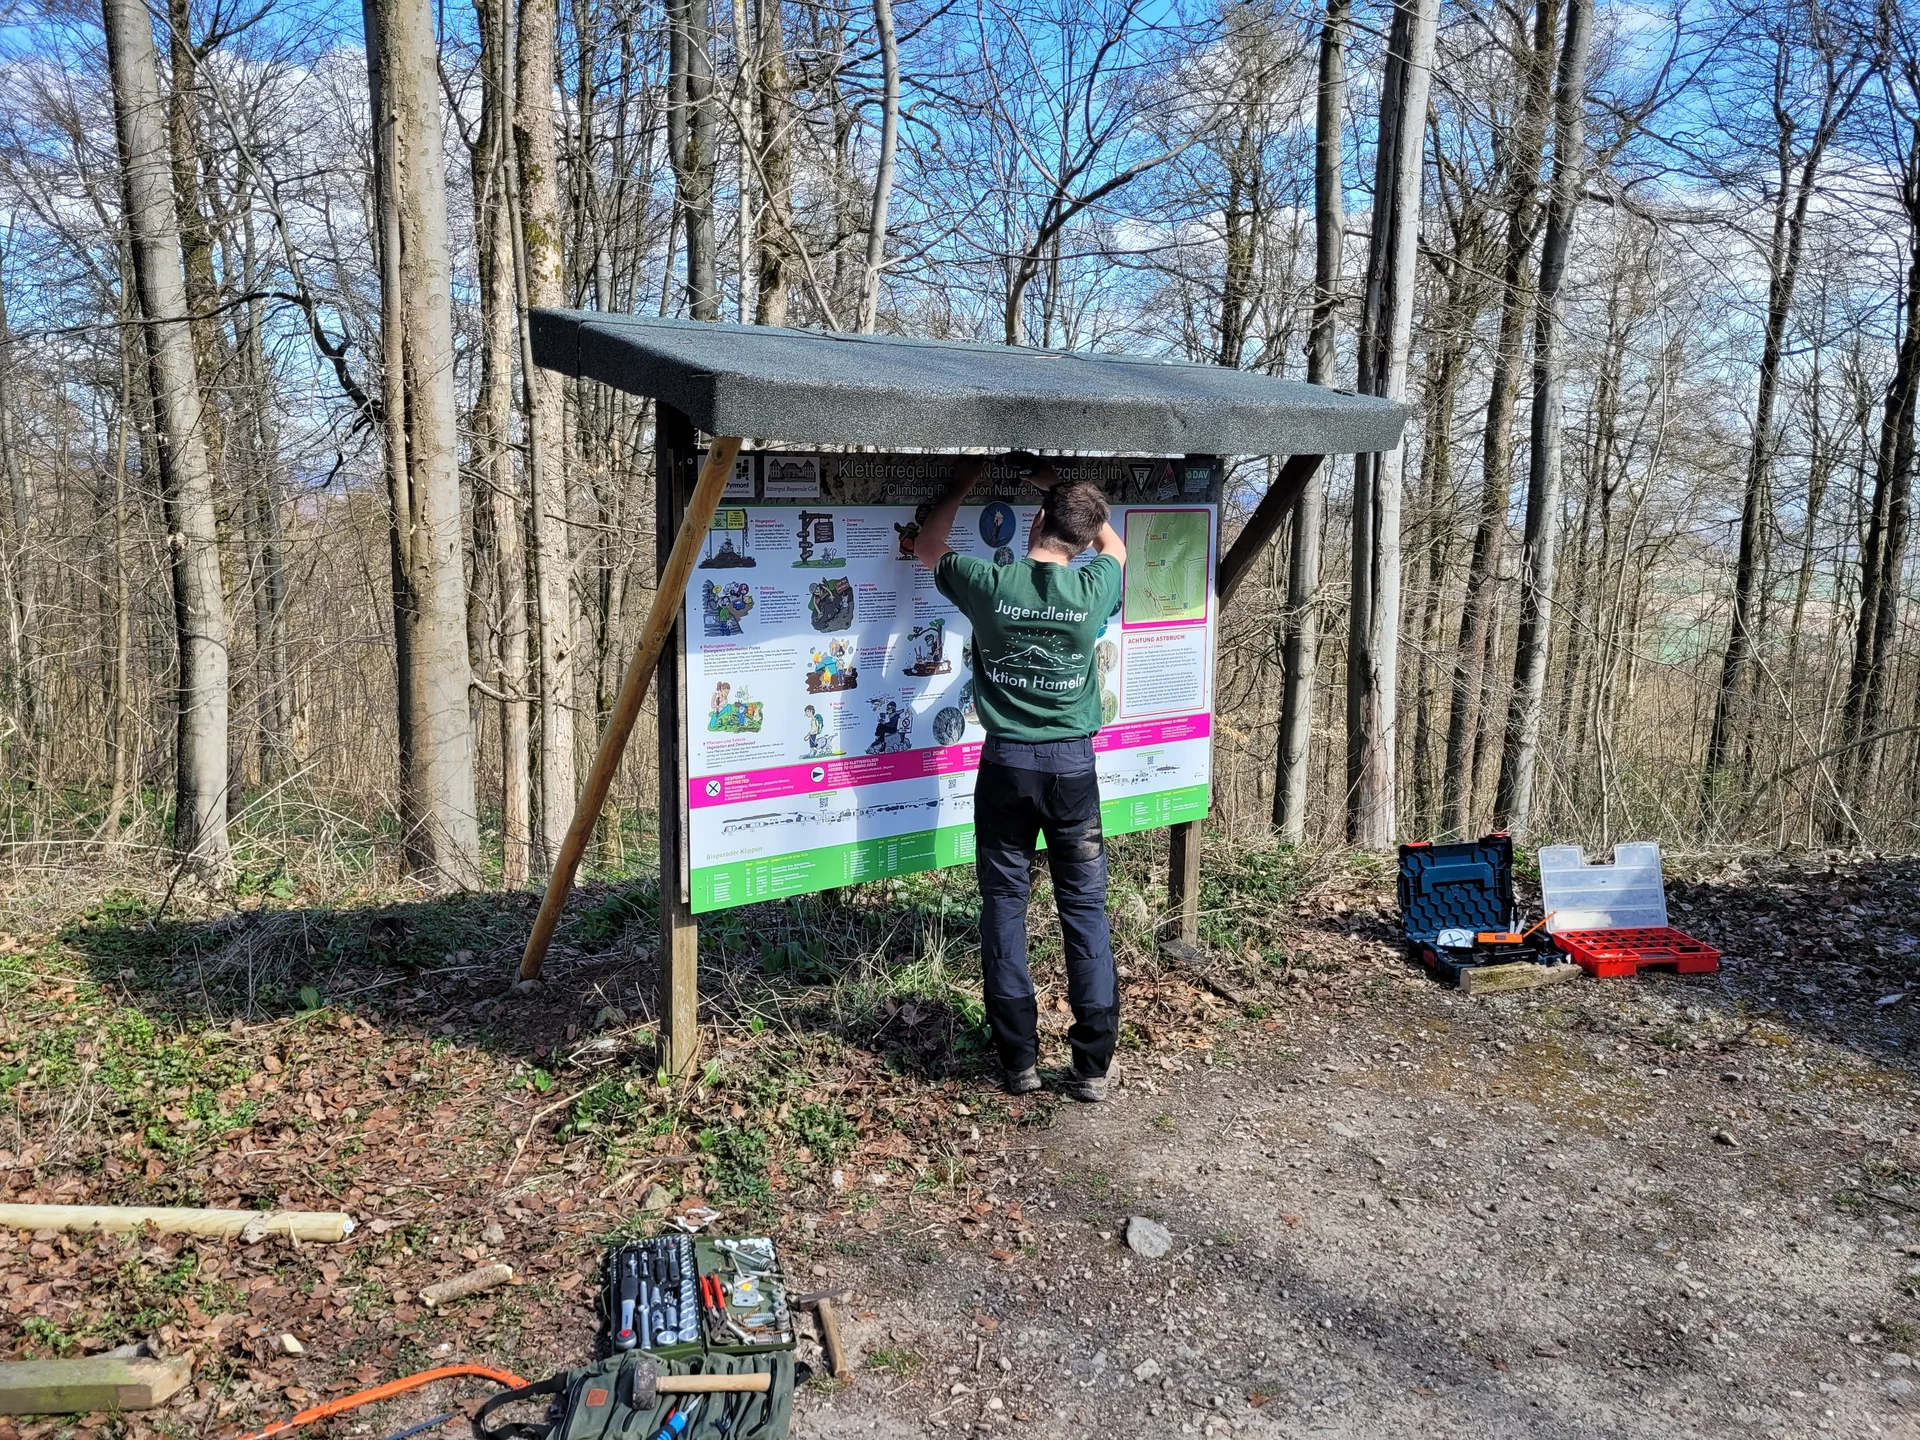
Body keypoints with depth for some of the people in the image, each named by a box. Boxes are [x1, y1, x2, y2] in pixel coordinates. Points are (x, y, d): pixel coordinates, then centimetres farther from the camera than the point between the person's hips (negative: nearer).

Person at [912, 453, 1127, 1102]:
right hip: (1073, 764, 1)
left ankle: (1019, 1060, 13)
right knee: (1086, 909, 7)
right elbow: (1114, 545, 19)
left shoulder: (988, 583, -9)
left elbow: (926, 549, 13)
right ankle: (1093, 1063, 10)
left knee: (1004, 907, 9)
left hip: (1006, 763, 0)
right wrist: (1061, 485, 24)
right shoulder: (1093, 590, -7)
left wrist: (961, 486, 25)